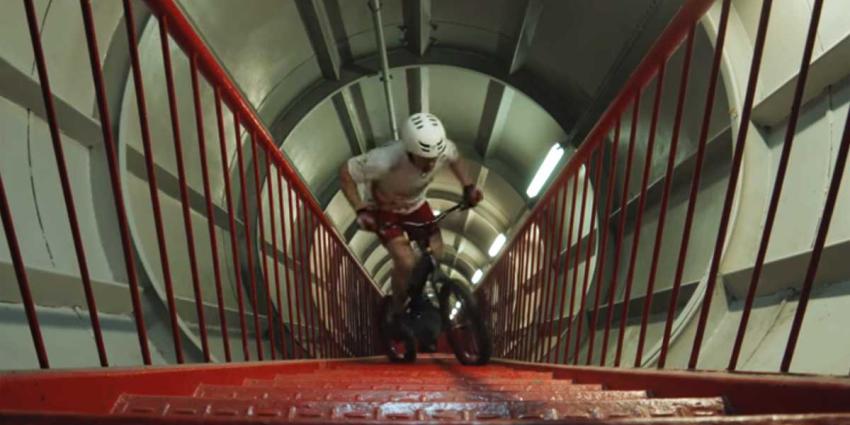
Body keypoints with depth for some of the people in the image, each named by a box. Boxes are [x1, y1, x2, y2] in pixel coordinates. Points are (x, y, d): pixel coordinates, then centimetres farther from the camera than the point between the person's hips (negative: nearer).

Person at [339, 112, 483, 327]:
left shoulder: (445, 149, -28)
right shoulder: (386, 160, -43)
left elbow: (456, 159, -1)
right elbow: (345, 172, -27)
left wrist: (468, 187, -12)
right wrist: (360, 211, -33)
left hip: (415, 203, 5)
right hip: (383, 207, -4)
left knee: (435, 253, -2)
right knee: (406, 262, -18)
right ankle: (397, 311, 11)